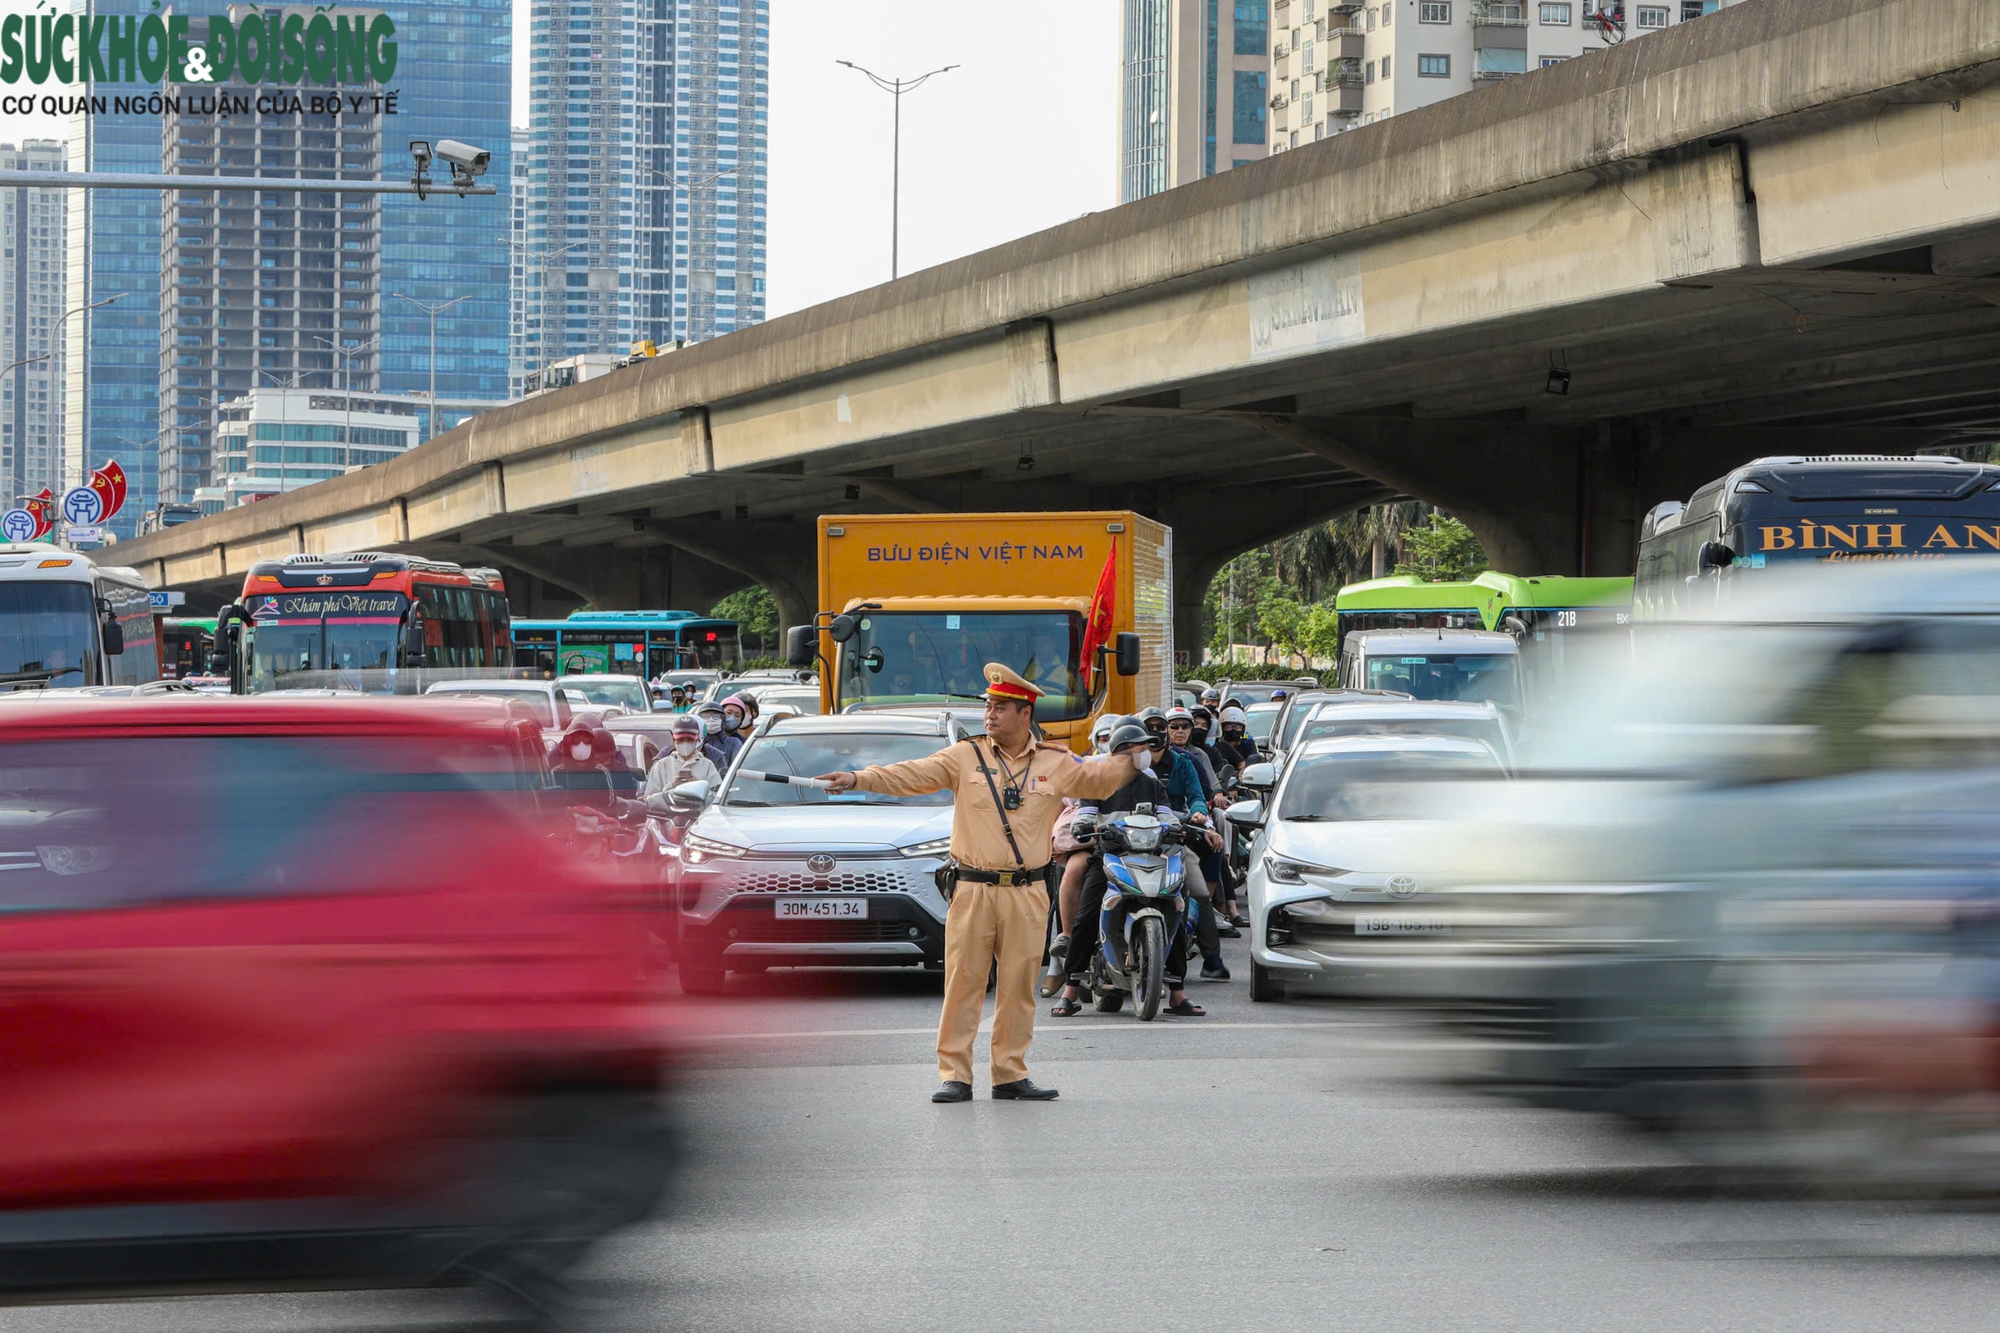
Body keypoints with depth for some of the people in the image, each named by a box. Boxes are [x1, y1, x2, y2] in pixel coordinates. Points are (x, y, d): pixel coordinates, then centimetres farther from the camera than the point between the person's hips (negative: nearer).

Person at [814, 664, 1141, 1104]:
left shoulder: (1055, 763, 10)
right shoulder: (965, 757, 5)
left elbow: (1098, 778, 15)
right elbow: (912, 775, -2)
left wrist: (1133, 761, 0)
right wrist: (858, 779, -12)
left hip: (1028, 894, 1)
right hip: (973, 890, -1)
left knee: (1018, 986, 4)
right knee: (963, 982, -3)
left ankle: (1010, 1075, 13)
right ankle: (954, 1076, 1)